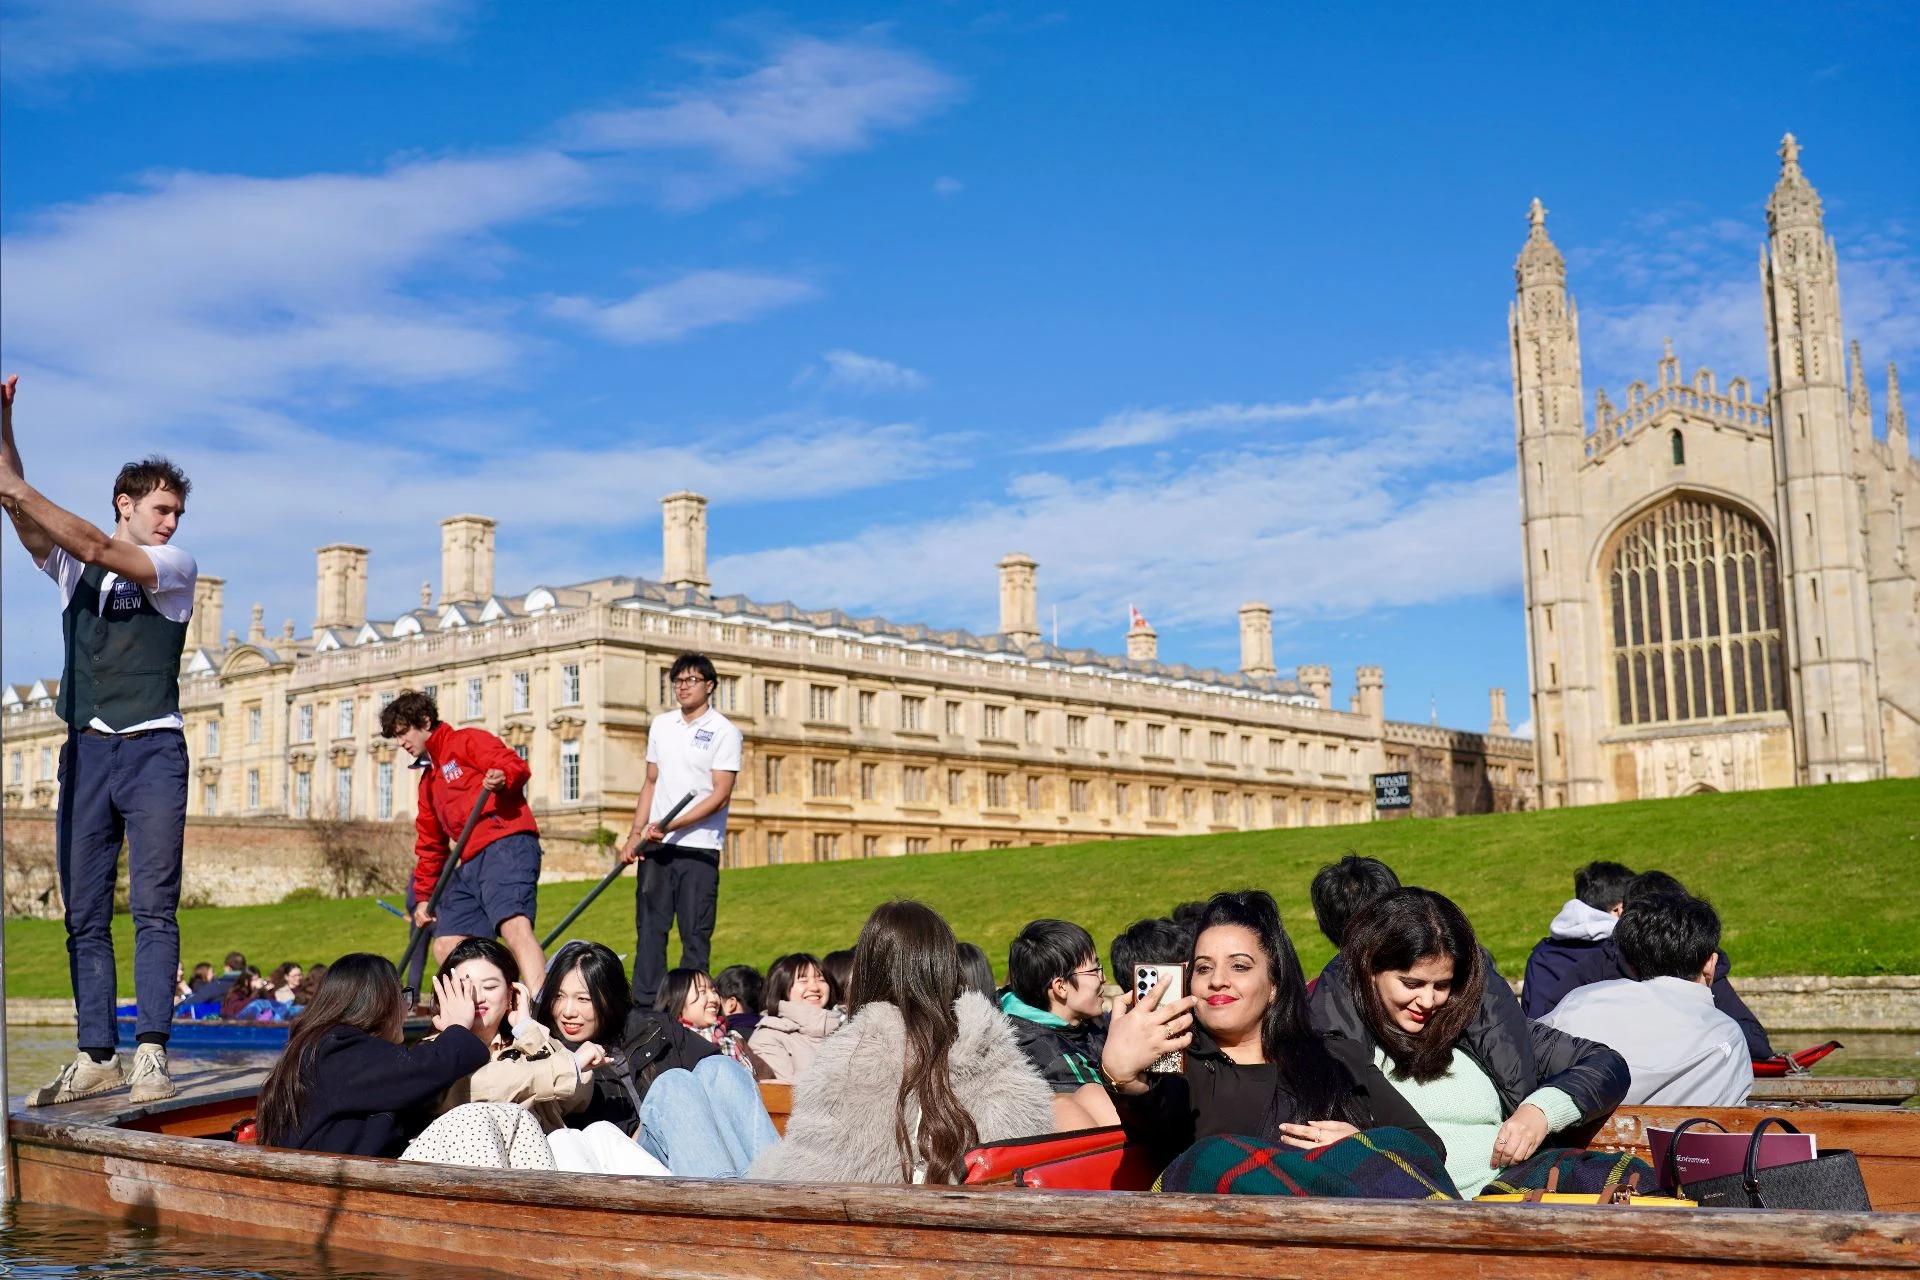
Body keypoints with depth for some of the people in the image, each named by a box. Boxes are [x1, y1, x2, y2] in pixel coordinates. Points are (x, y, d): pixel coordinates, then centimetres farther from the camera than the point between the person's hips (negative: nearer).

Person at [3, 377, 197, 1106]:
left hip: (152, 751, -4)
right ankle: (94, 1057, 6)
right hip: (86, 751, 4)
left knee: (154, 908, -8)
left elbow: (98, 549, -13)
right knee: (84, 914, 3)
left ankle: (151, 1053, -10)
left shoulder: (176, 568, 3)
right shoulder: (72, 571, 14)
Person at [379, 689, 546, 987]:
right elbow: (429, 844, 31)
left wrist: (502, 779, -30)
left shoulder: (467, 740, 6)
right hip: (471, 862, 10)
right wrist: (423, 895, 26)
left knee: (514, 926, -28)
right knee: (445, 946, 4)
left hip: (506, 845, -10)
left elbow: (516, 765, -9)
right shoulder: (428, 779, 29)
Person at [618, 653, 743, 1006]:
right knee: (649, 930, 5)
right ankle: (644, 1005, 10)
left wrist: (669, 826, -16)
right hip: (655, 846, 5)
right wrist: (635, 834, 8)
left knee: (696, 936, -2)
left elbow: (720, 795, -10)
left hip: (699, 848, -5)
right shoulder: (660, 725, 13)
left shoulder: (724, 732, -4)